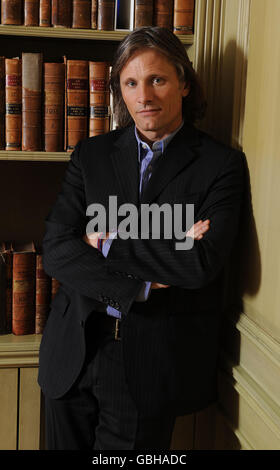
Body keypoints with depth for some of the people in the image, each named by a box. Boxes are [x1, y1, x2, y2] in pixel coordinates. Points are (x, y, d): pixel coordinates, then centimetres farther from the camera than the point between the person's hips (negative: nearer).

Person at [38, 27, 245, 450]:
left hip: (152, 365, -3)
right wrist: (140, 286, -16)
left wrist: (108, 240, -10)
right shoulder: (92, 153, 6)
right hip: (74, 353, 3)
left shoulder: (221, 164, -3)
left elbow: (202, 263, -17)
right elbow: (55, 250, -4)